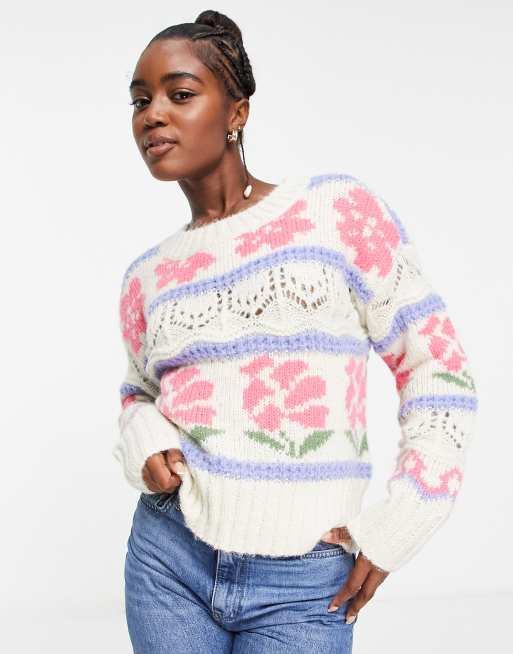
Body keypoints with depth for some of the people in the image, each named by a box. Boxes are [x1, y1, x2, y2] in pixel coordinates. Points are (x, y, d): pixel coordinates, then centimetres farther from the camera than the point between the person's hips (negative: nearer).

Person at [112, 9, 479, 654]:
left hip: (303, 584, -3)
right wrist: (141, 441, 0)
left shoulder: (338, 210, -5)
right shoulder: (148, 274, 7)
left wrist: (393, 529, -6)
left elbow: (437, 369, -3)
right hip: (167, 555, 4)